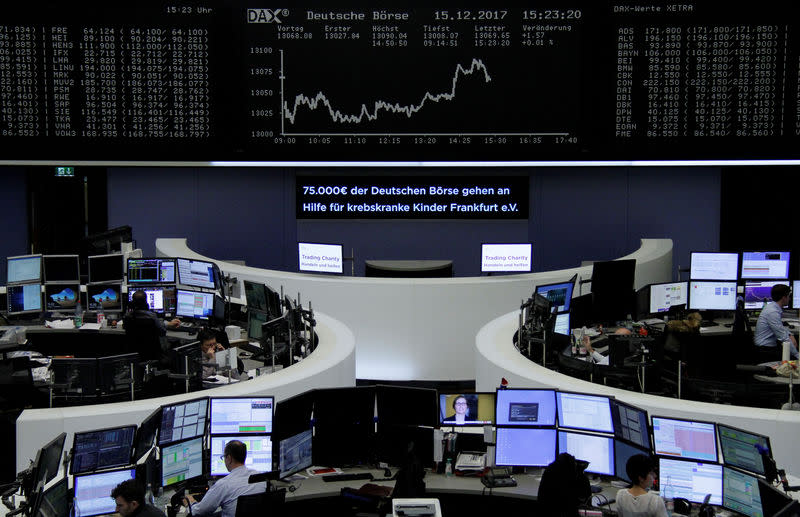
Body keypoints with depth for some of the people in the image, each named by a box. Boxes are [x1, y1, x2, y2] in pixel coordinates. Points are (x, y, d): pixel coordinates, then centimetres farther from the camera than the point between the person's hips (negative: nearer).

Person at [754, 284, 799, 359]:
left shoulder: (773, 307, 7)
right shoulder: (772, 312, -22)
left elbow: (780, 327, 25)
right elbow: (783, 337, -23)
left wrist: (790, 336, 6)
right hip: (765, 349, -10)